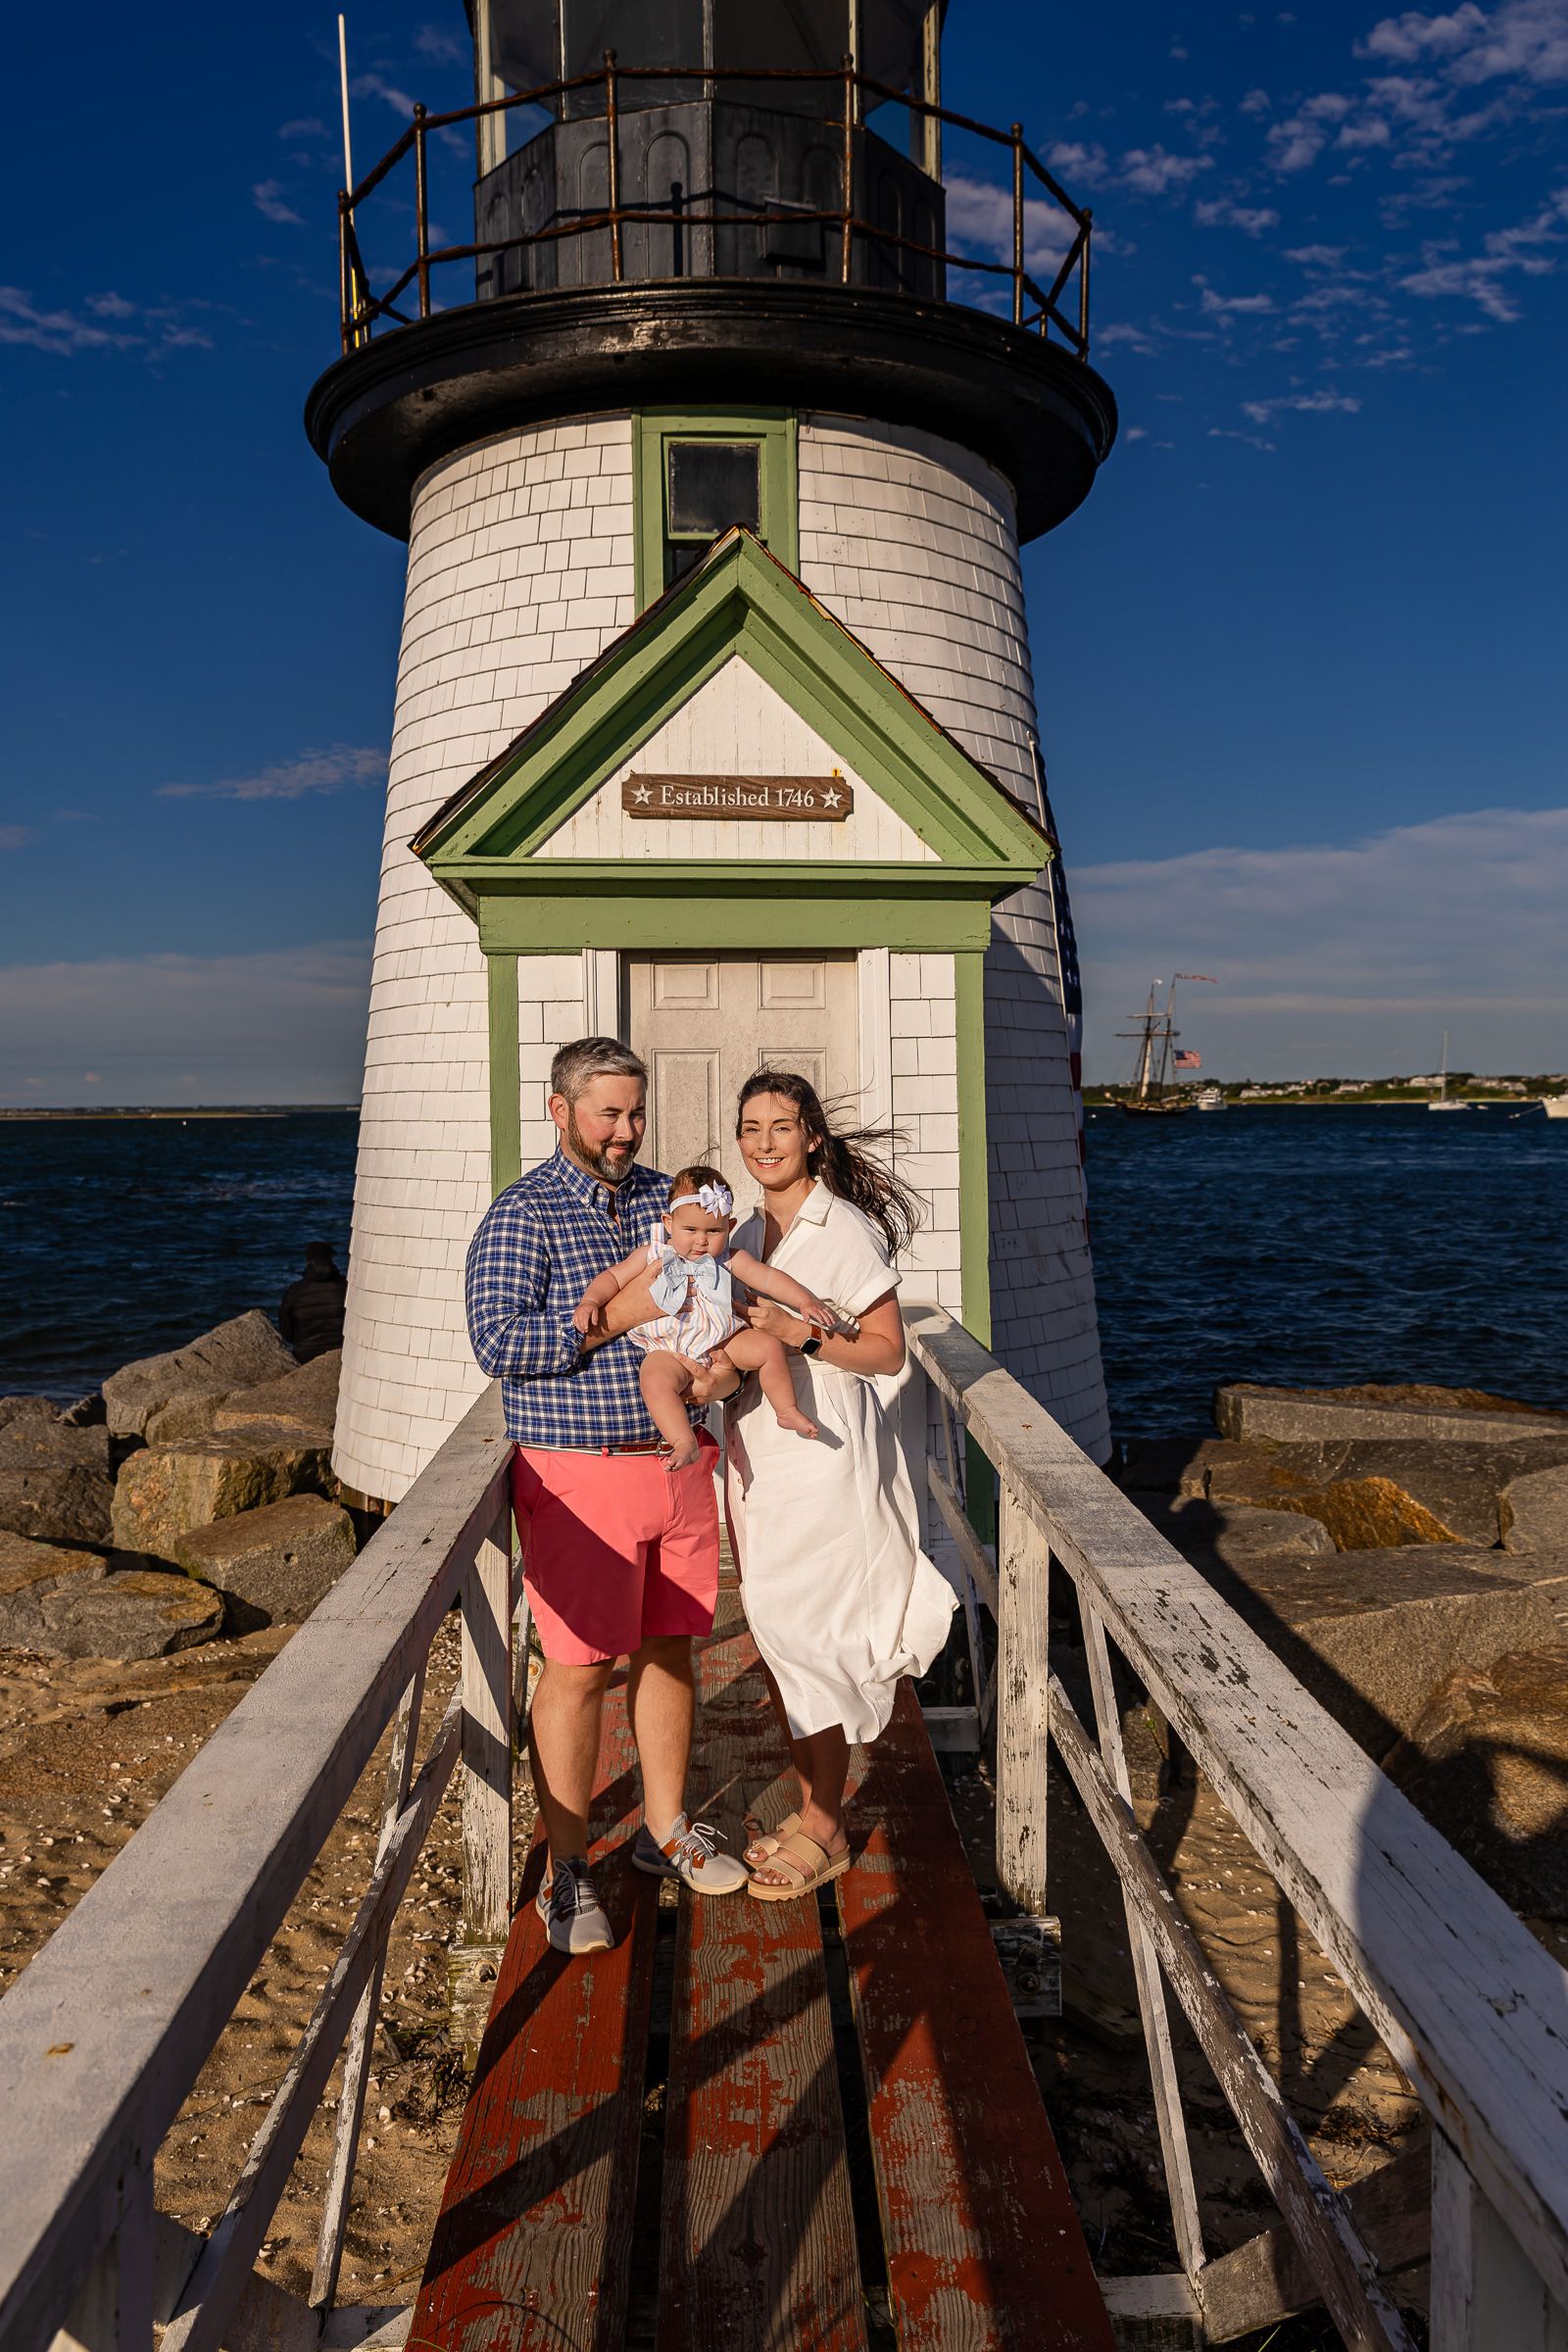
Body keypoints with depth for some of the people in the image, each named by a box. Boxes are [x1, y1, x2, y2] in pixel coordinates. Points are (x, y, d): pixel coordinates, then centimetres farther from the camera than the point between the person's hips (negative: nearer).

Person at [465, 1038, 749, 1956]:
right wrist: (618, 1316, -21)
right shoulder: (523, 1214, -7)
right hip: (582, 1475, -5)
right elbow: (497, 1342, -17)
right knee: (579, 1667, 1)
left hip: (680, 1460, 6)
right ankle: (568, 1871, 17)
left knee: (670, 1648, 15)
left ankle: (668, 1827, 33)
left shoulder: (669, 1197, 10)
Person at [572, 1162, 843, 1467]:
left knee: (769, 1346, -15)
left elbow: (768, 1278, -3)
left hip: (723, 1344, 2)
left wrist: (806, 1301, -15)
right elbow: (613, 1278, 5)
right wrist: (589, 1302, -14)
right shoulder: (653, 1256, 3)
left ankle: (786, 1411, 3)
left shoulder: (729, 1260, 4)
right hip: (669, 1352, -2)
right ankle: (684, 1442, -29)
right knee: (654, 1381, -32)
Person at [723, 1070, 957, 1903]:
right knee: (773, 1641, 12)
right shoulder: (747, 1234, 11)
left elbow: (886, 1350, -10)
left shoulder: (844, 1230, -11)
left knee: (806, 1638, -2)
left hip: (822, 1459, -7)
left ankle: (824, 1831, 16)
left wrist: (802, 1335, -23)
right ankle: (811, 1809, 28)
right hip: (756, 1458, 7)